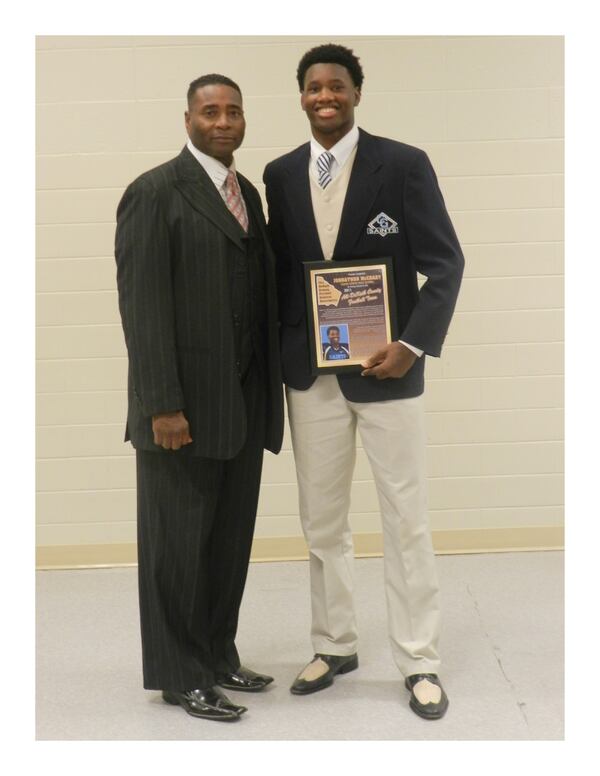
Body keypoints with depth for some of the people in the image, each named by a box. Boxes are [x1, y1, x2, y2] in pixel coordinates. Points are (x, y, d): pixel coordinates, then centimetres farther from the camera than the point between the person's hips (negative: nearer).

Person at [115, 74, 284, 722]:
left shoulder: (248, 194, 14)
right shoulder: (154, 193, -8)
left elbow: (261, 292, 14)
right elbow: (142, 305, -14)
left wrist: (268, 391, 10)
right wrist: (162, 405, -19)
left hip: (243, 401, 7)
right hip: (185, 403, -7)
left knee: (230, 538, 14)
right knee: (178, 542, 4)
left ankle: (218, 657, 29)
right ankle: (178, 675, 18)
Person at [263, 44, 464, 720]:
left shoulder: (404, 164, -5)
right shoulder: (280, 175, 7)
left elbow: (445, 264, -6)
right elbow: (280, 268, 12)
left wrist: (414, 344, -17)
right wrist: (281, 354, 3)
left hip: (384, 369, -3)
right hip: (310, 376, 4)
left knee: (405, 520, 4)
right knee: (321, 522, 12)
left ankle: (419, 661, 17)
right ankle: (334, 645, 29)